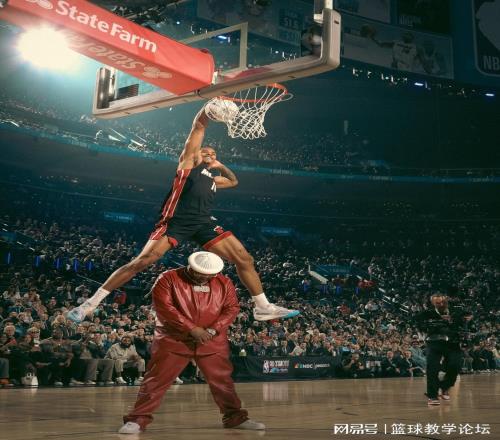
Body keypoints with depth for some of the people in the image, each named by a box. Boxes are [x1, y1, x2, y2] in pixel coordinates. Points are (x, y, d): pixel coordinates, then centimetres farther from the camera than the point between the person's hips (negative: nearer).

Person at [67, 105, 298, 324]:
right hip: (177, 220, -7)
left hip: (203, 223, 7)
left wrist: (221, 166, 38)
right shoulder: (188, 161, 16)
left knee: (245, 259, -1)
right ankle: (91, 303, -12)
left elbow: (234, 181, 53)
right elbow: (199, 125, 10)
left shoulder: (213, 178, 32)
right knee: (142, 261, -19)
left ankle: (263, 308, 10)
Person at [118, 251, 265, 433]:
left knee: (222, 381, 8)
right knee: (156, 380, -3)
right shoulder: (168, 279, -8)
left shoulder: (224, 283, 4)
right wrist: (192, 328, -19)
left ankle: (235, 417, 23)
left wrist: (213, 330, -15)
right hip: (173, 340, -3)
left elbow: (232, 308, 1)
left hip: (212, 342, 3)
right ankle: (138, 419, 6)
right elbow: (164, 307, -16)